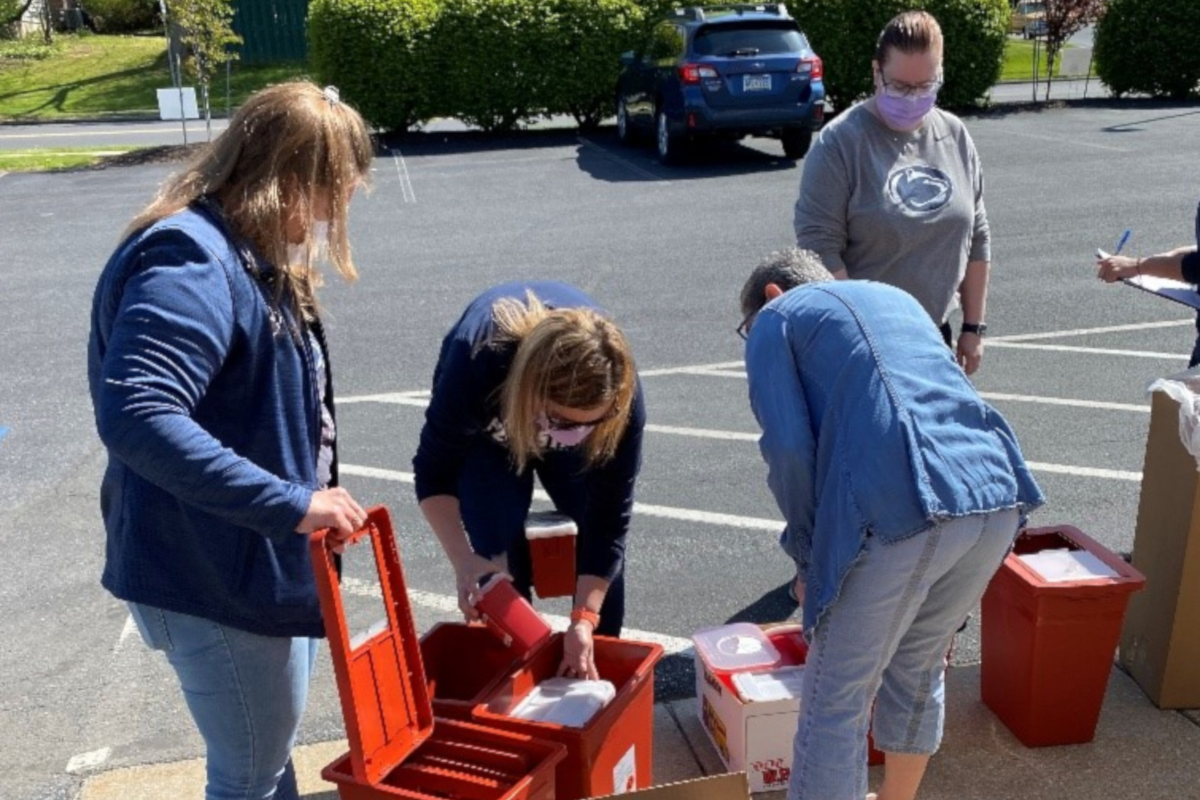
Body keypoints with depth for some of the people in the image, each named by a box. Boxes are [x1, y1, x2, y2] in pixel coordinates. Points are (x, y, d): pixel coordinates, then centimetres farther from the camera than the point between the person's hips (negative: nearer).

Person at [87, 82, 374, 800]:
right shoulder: (191, 264, -24)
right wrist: (291, 504, -36)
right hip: (216, 579, -10)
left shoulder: (251, 257, 8)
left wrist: (306, 501, 14)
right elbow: (135, 417, -36)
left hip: (260, 562, 10)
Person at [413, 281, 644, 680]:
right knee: (500, 551, -13)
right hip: (486, 421, -1)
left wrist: (585, 620, -35)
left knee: (600, 542, -6)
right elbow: (435, 472, -29)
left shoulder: (621, 398, -39)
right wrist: (464, 562, -42)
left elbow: (609, 519, -30)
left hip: (560, 396, 1)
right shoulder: (477, 361, -44)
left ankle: (601, 660, 15)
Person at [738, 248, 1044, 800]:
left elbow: (789, 448, -3)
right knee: (919, 671, 27)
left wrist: (808, 556, 10)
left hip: (900, 512, -7)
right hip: (996, 496, 7)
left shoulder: (775, 318, 13)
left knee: (836, 702, 8)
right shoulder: (895, 296, 32)